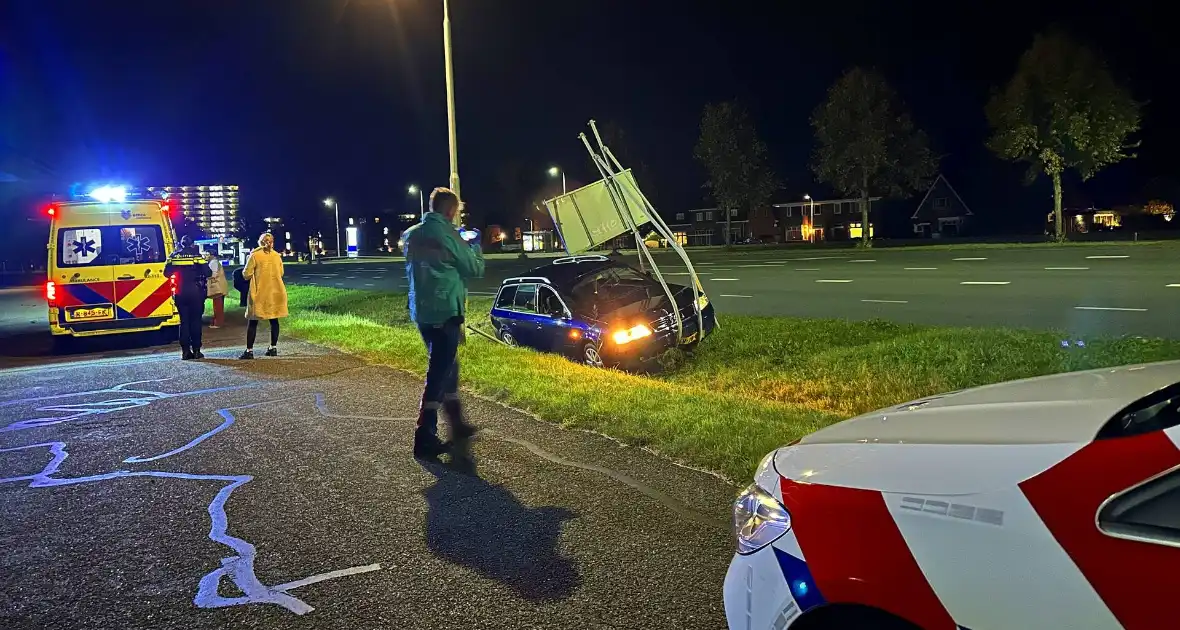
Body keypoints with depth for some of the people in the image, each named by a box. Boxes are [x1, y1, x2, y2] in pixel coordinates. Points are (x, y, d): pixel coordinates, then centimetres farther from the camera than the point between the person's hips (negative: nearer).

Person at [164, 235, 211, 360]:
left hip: (180, 293, 3)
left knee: (184, 321, 8)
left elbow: (167, 272, 7)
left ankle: (185, 351, 5)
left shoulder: (174, 256, 4)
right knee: (195, 321, 3)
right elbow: (207, 272, -10)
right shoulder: (196, 255, -5)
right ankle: (196, 350, 1)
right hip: (195, 292, -3)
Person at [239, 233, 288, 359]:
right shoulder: (277, 256, 3)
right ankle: (273, 348, 12)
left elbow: (246, 274, -5)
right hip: (275, 292, 4)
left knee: (253, 322, 1)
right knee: (274, 320, 10)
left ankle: (249, 350, -2)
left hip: (259, 293, -4)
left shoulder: (255, 255, -8)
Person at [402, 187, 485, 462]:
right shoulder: (448, 235, -14)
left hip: (421, 312, 8)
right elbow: (475, 269, -6)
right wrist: (473, 245, 11)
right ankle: (425, 439, -2)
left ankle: (457, 425, 31)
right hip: (445, 312, -8)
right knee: (439, 372, -3)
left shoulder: (412, 234, 8)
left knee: (446, 365, 20)